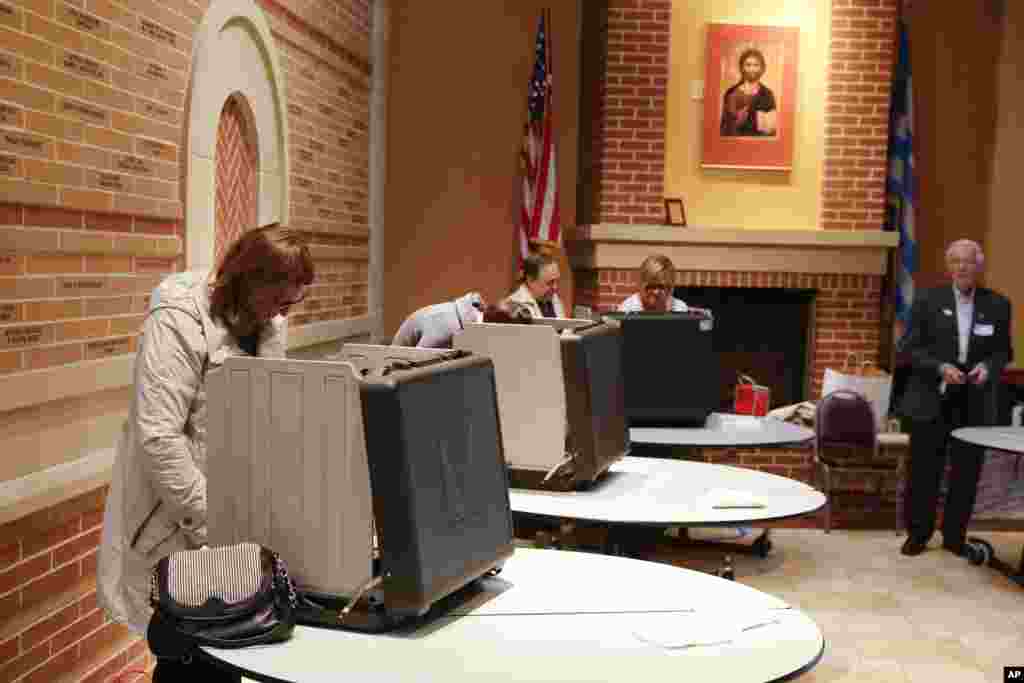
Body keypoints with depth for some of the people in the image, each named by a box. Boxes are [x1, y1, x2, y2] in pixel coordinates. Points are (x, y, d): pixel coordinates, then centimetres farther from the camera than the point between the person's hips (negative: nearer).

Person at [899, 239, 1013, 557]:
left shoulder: (997, 305, 3)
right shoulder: (927, 301, -3)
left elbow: (1004, 351, 9)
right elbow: (909, 347, -4)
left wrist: (987, 367, -12)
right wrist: (940, 367, -18)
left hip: (974, 402, 2)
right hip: (931, 399, -2)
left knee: (967, 472, 7)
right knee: (924, 470, 5)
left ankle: (955, 535, 22)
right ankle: (917, 533, 20)